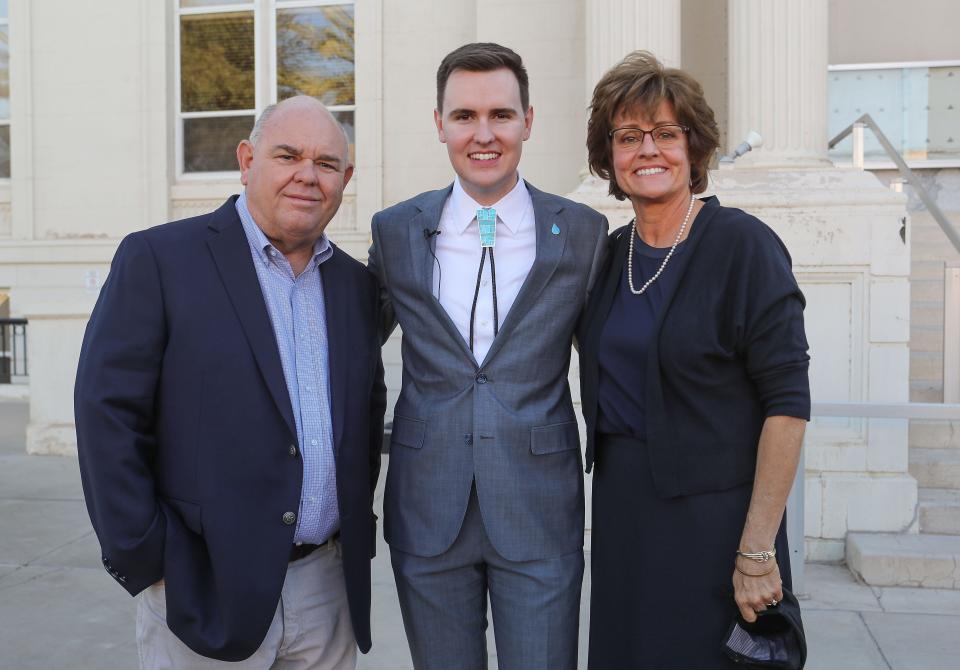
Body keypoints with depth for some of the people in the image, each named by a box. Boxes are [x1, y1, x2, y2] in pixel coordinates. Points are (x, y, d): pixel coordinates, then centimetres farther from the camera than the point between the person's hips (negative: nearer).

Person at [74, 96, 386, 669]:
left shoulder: (356, 283, 8)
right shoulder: (158, 259, -7)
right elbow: (108, 413, -10)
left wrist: (358, 525, 10)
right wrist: (144, 561, -11)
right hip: (206, 590, -4)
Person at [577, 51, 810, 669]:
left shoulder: (742, 244, -13)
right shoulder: (610, 252, 5)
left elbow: (788, 402, -16)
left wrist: (757, 552, -18)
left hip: (710, 513, -6)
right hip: (620, 507, 6)